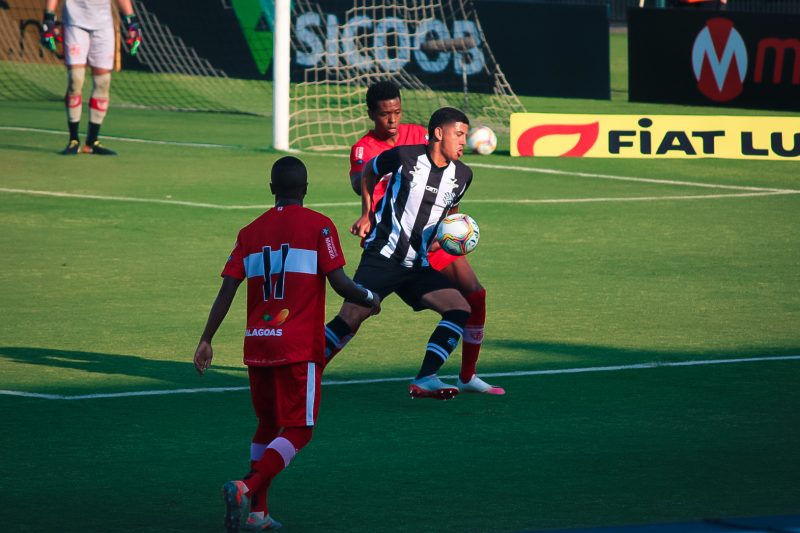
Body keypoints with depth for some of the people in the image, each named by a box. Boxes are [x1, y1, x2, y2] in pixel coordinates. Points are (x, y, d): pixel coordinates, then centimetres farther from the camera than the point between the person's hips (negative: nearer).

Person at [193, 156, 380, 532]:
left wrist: (206, 340, 6)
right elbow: (340, 283, -9)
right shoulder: (318, 226, -3)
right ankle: (246, 488, -23)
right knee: (298, 431, -2)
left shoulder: (250, 233, 9)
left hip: (257, 345, 5)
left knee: (267, 425, 19)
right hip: (299, 347, -5)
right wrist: (370, 300, 10)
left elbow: (227, 290, 4)